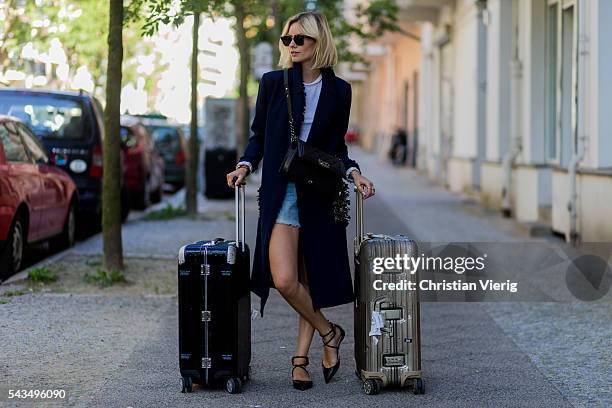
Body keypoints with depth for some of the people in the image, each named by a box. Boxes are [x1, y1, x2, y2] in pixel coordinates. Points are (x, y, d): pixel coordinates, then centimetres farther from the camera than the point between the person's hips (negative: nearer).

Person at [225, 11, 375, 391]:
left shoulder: (338, 90, 5)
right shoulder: (272, 82, 3)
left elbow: (337, 146, 11)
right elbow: (258, 134, 11)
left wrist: (354, 172, -5)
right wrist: (245, 165, -5)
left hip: (320, 194, 1)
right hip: (280, 191, -1)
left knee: (312, 279, 4)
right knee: (284, 280, -15)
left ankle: (301, 358, 15)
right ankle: (329, 333, 9)